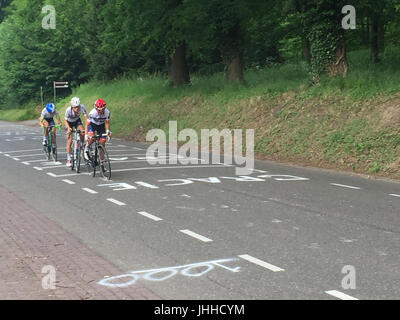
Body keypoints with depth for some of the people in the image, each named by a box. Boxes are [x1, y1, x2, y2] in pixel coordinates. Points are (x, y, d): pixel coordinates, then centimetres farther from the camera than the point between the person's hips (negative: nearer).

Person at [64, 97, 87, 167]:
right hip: (69, 122, -2)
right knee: (69, 140, -12)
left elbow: (85, 117, -25)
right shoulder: (68, 110, -34)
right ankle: (68, 160, -7)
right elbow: (65, 120, -21)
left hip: (77, 121, 2)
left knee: (83, 133, -27)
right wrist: (68, 128, -38)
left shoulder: (82, 107, -30)